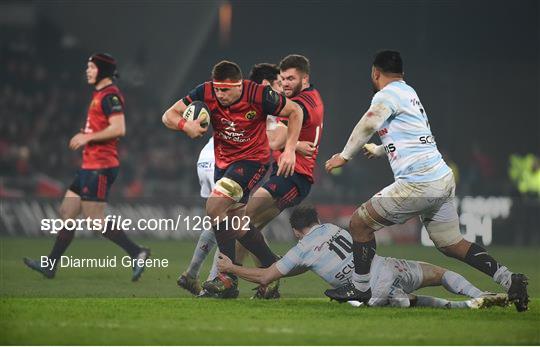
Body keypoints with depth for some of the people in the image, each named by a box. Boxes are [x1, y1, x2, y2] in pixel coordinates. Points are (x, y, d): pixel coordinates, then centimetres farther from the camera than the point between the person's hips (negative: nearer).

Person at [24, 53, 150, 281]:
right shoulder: (99, 95, 19)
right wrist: (85, 136, 15)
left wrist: (88, 137, -17)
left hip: (100, 168, -11)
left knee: (95, 219, -10)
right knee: (67, 212, 10)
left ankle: (137, 253, -6)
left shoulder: (110, 95, -13)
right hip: (90, 166, 11)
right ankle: (51, 265, 14)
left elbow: (118, 129, -23)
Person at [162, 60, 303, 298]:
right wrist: (185, 125, -30)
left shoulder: (259, 95, -22)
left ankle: (228, 279, -13)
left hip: (252, 160, -6)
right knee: (235, 220, 8)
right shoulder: (205, 93, -12)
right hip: (223, 161, 6)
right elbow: (169, 115, -7)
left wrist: (290, 150, -13)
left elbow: (295, 111, -7)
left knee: (215, 208, -21)